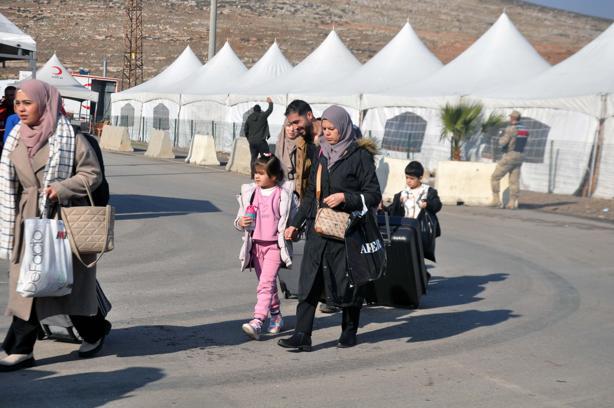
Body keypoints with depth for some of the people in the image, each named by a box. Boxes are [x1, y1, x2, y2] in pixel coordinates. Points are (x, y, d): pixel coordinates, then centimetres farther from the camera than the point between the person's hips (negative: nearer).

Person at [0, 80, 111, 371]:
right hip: (28, 217, 5)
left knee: (70, 279, 6)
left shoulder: (68, 137, -10)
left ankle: (94, 331, 29)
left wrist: (61, 188, -23)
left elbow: (92, 174, -9)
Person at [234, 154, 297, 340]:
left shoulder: (284, 193, -3)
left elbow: (293, 218, 5)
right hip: (256, 244, 5)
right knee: (268, 284, 16)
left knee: (266, 283, -16)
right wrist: (240, 223, -11)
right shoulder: (249, 192, 7)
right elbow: (239, 219, 11)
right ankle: (276, 317, 31)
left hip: (275, 245, -5)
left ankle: (257, 321, -23)